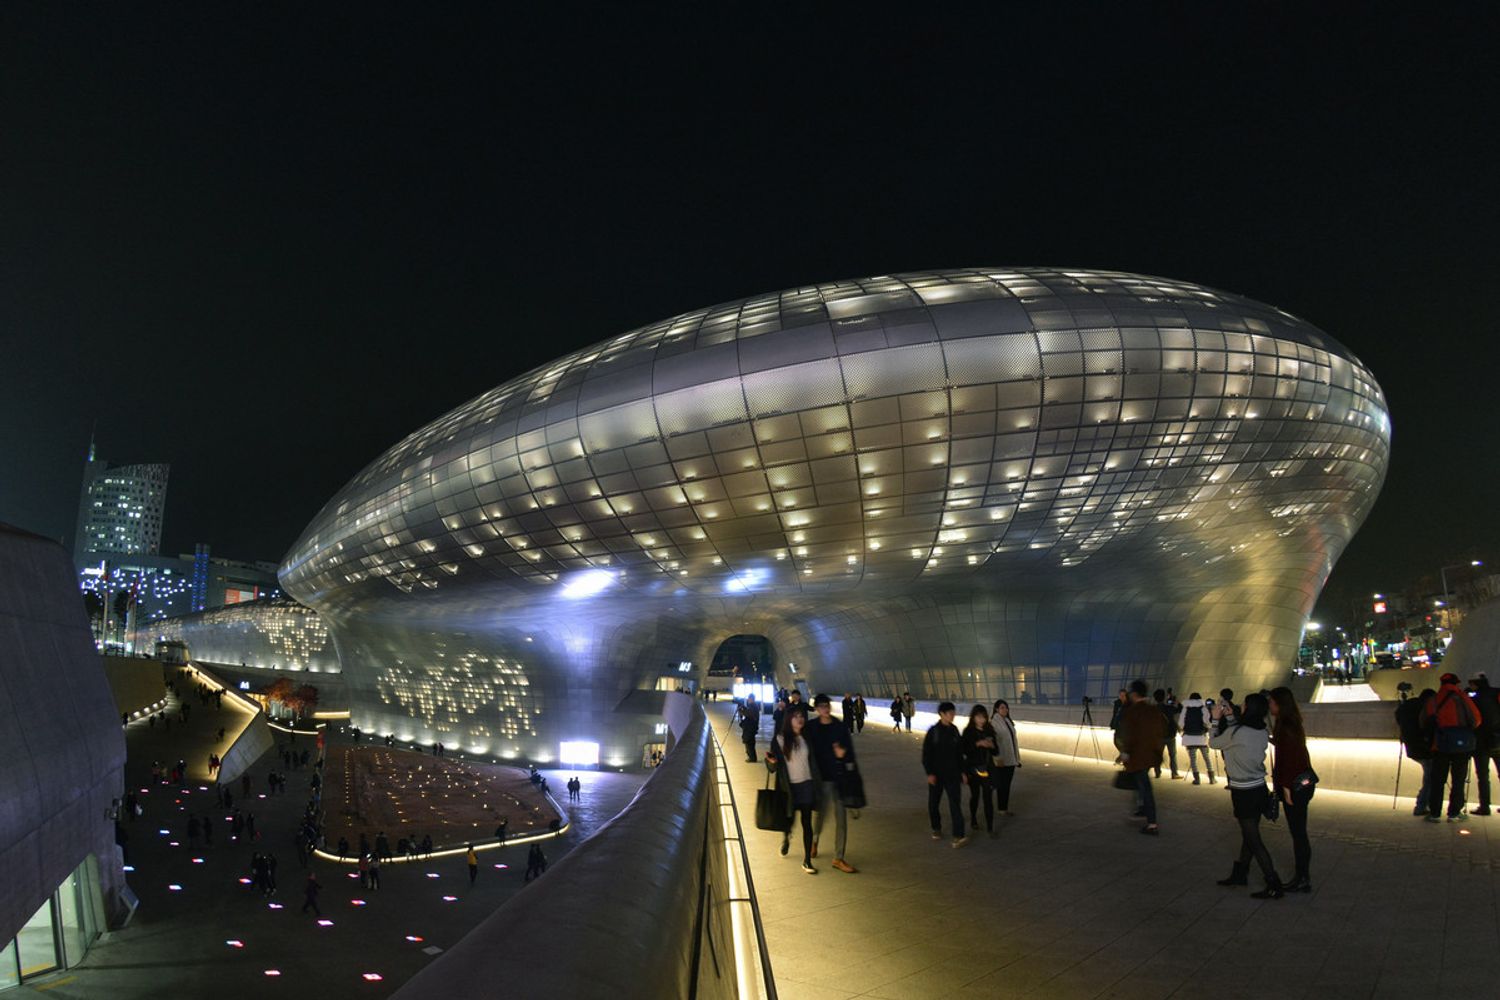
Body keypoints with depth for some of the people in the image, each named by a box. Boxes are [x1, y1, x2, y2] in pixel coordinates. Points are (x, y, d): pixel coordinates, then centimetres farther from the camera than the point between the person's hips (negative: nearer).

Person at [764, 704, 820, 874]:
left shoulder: (806, 738, 2)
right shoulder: (779, 740, -6)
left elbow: (813, 762, 9)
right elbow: (773, 767, -5)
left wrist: (816, 786, 7)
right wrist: (771, 761, -27)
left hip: (806, 785, 2)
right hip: (789, 786, -2)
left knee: (807, 823, 1)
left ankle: (807, 861, 11)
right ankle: (785, 840, 43)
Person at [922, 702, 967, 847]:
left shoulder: (954, 730, 3)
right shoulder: (933, 731, -10)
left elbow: (959, 753, 11)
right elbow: (926, 754, -8)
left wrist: (962, 771, 11)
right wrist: (929, 773, -13)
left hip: (952, 774, 2)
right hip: (936, 774, -2)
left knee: (955, 804, -8)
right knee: (934, 802, 11)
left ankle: (958, 837, -12)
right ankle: (936, 829, 33)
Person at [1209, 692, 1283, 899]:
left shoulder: (1235, 732, -22)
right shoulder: (1262, 733, -1)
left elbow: (1213, 743, -5)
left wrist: (1216, 719, 7)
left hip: (1244, 794, -7)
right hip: (1259, 789, 7)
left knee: (1254, 840, 1)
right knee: (1249, 834, 19)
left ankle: (1274, 886, 4)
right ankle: (1240, 874, 34)